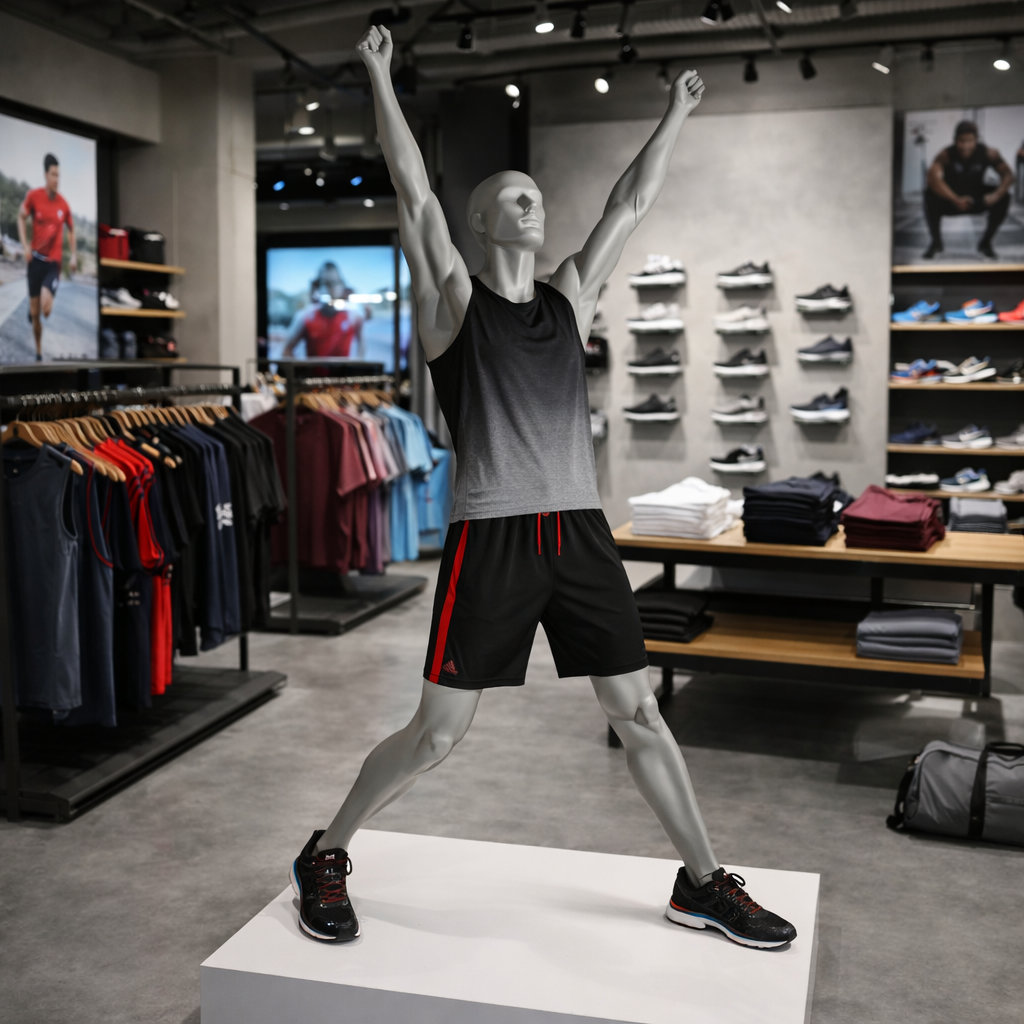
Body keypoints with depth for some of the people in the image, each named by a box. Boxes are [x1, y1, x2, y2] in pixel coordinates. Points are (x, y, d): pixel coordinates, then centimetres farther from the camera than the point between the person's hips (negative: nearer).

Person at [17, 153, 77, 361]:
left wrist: (74, 256, 4)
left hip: (54, 262, -1)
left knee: (46, 309, -18)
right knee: (34, 313, 5)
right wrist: (25, 246, -4)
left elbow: (71, 230, 12)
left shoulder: (63, 204, -4)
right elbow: (21, 217, 8)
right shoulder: (33, 195, -6)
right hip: (36, 258, 1)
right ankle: (39, 353, 24)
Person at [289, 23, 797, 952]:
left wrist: (675, 116, 27)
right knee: (437, 734, 0)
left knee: (640, 714, 9)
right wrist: (382, 77, 4)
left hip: (580, 532, 5)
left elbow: (632, 203, 21)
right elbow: (413, 188, -1)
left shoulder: (569, 296, 14)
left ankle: (703, 883, 24)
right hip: (491, 539, -4)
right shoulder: (455, 299, 3)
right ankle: (326, 857, 22)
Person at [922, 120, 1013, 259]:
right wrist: (955, 200, -51)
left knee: (1004, 197, -23)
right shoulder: (946, 154, -25)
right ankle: (936, 241, -11)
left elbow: (1007, 174, -16)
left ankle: (986, 242, -2)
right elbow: (933, 178, -41)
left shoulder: (988, 153, -16)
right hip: (950, 199, -2)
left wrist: (997, 194, -38)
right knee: (931, 195, -33)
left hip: (977, 200, 2)